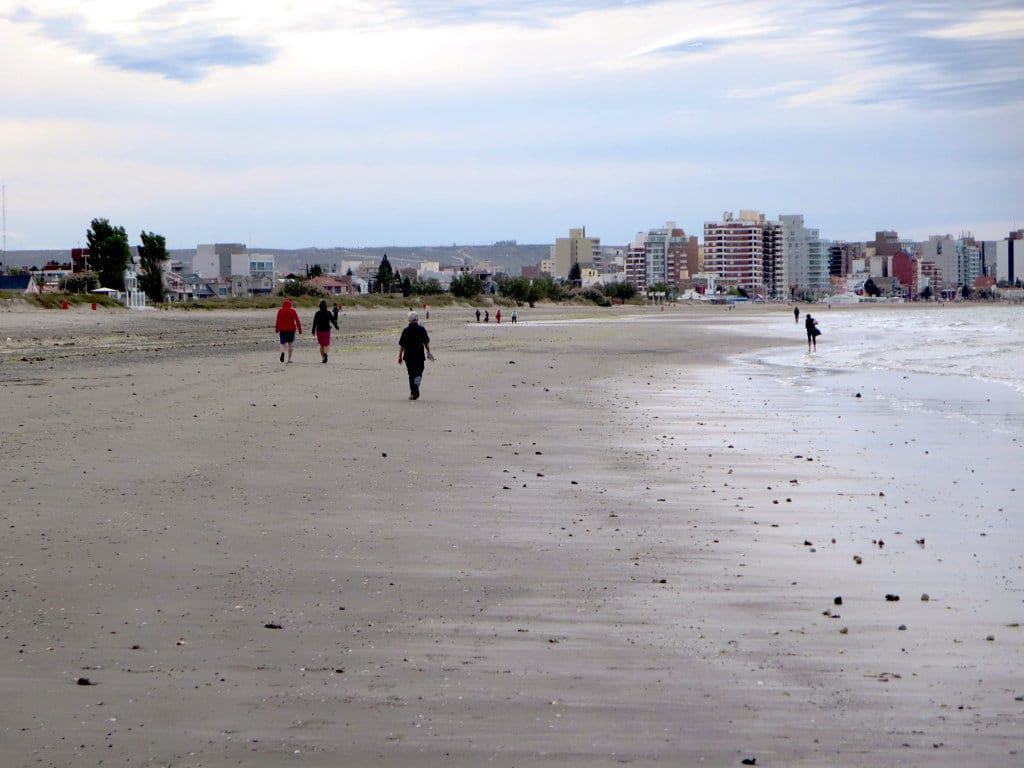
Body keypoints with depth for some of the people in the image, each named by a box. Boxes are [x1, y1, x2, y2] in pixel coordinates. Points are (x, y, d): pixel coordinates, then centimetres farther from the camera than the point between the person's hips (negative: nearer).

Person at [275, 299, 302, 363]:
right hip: (291, 329, 1)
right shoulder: (293, 311, 3)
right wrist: (300, 331, 4)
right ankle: (289, 359, 6)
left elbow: (278, 321, -2)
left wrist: (277, 330, 5)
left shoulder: (280, 311, 1)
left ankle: (282, 352, -30)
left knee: (283, 344, 3)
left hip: (282, 330, -1)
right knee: (290, 345, 10)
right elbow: (297, 321, 1)